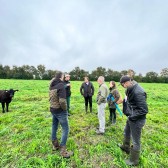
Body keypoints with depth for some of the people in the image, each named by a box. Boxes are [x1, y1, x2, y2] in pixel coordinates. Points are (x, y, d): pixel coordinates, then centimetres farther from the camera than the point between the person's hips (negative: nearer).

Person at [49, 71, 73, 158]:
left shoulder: (51, 86, 3)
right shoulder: (61, 86, -22)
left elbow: (51, 98, 10)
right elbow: (62, 101, -30)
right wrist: (65, 109, -14)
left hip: (52, 109, 8)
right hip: (60, 111, -8)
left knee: (54, 127, 21)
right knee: (65, 129, 5)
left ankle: (55, 145, 40)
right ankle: (63, 151, 15)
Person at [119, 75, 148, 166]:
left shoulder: (138, 92, -29)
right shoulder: (131, 90, 0)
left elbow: (144, 110, -28)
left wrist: (132, 116, -19)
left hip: (136, 120, -9)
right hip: (131, 118, 9)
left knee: (135, 141, 12)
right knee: (126, 133, 30)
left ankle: (134, 161, 36)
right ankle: (126, 147, 56)